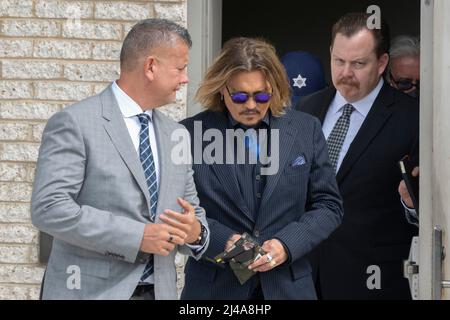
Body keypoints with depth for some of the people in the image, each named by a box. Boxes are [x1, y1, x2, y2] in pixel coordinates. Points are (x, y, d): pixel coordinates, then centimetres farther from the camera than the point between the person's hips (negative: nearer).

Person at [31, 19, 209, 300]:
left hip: (159, 291, 6)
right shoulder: (74, 123, -9)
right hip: (92, 290, -6)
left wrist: (195, 232, -7)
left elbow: (194, 212, 17)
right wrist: (137, 236, -20)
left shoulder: (175, 134, 11)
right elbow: (49, 208, -17)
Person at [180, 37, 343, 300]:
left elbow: (328, 206, 5)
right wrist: (222, 241, -15)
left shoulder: (306, 130, 2)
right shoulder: (192, 134, -4)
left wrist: (287, 244, -10)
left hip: (287, 286, 1)